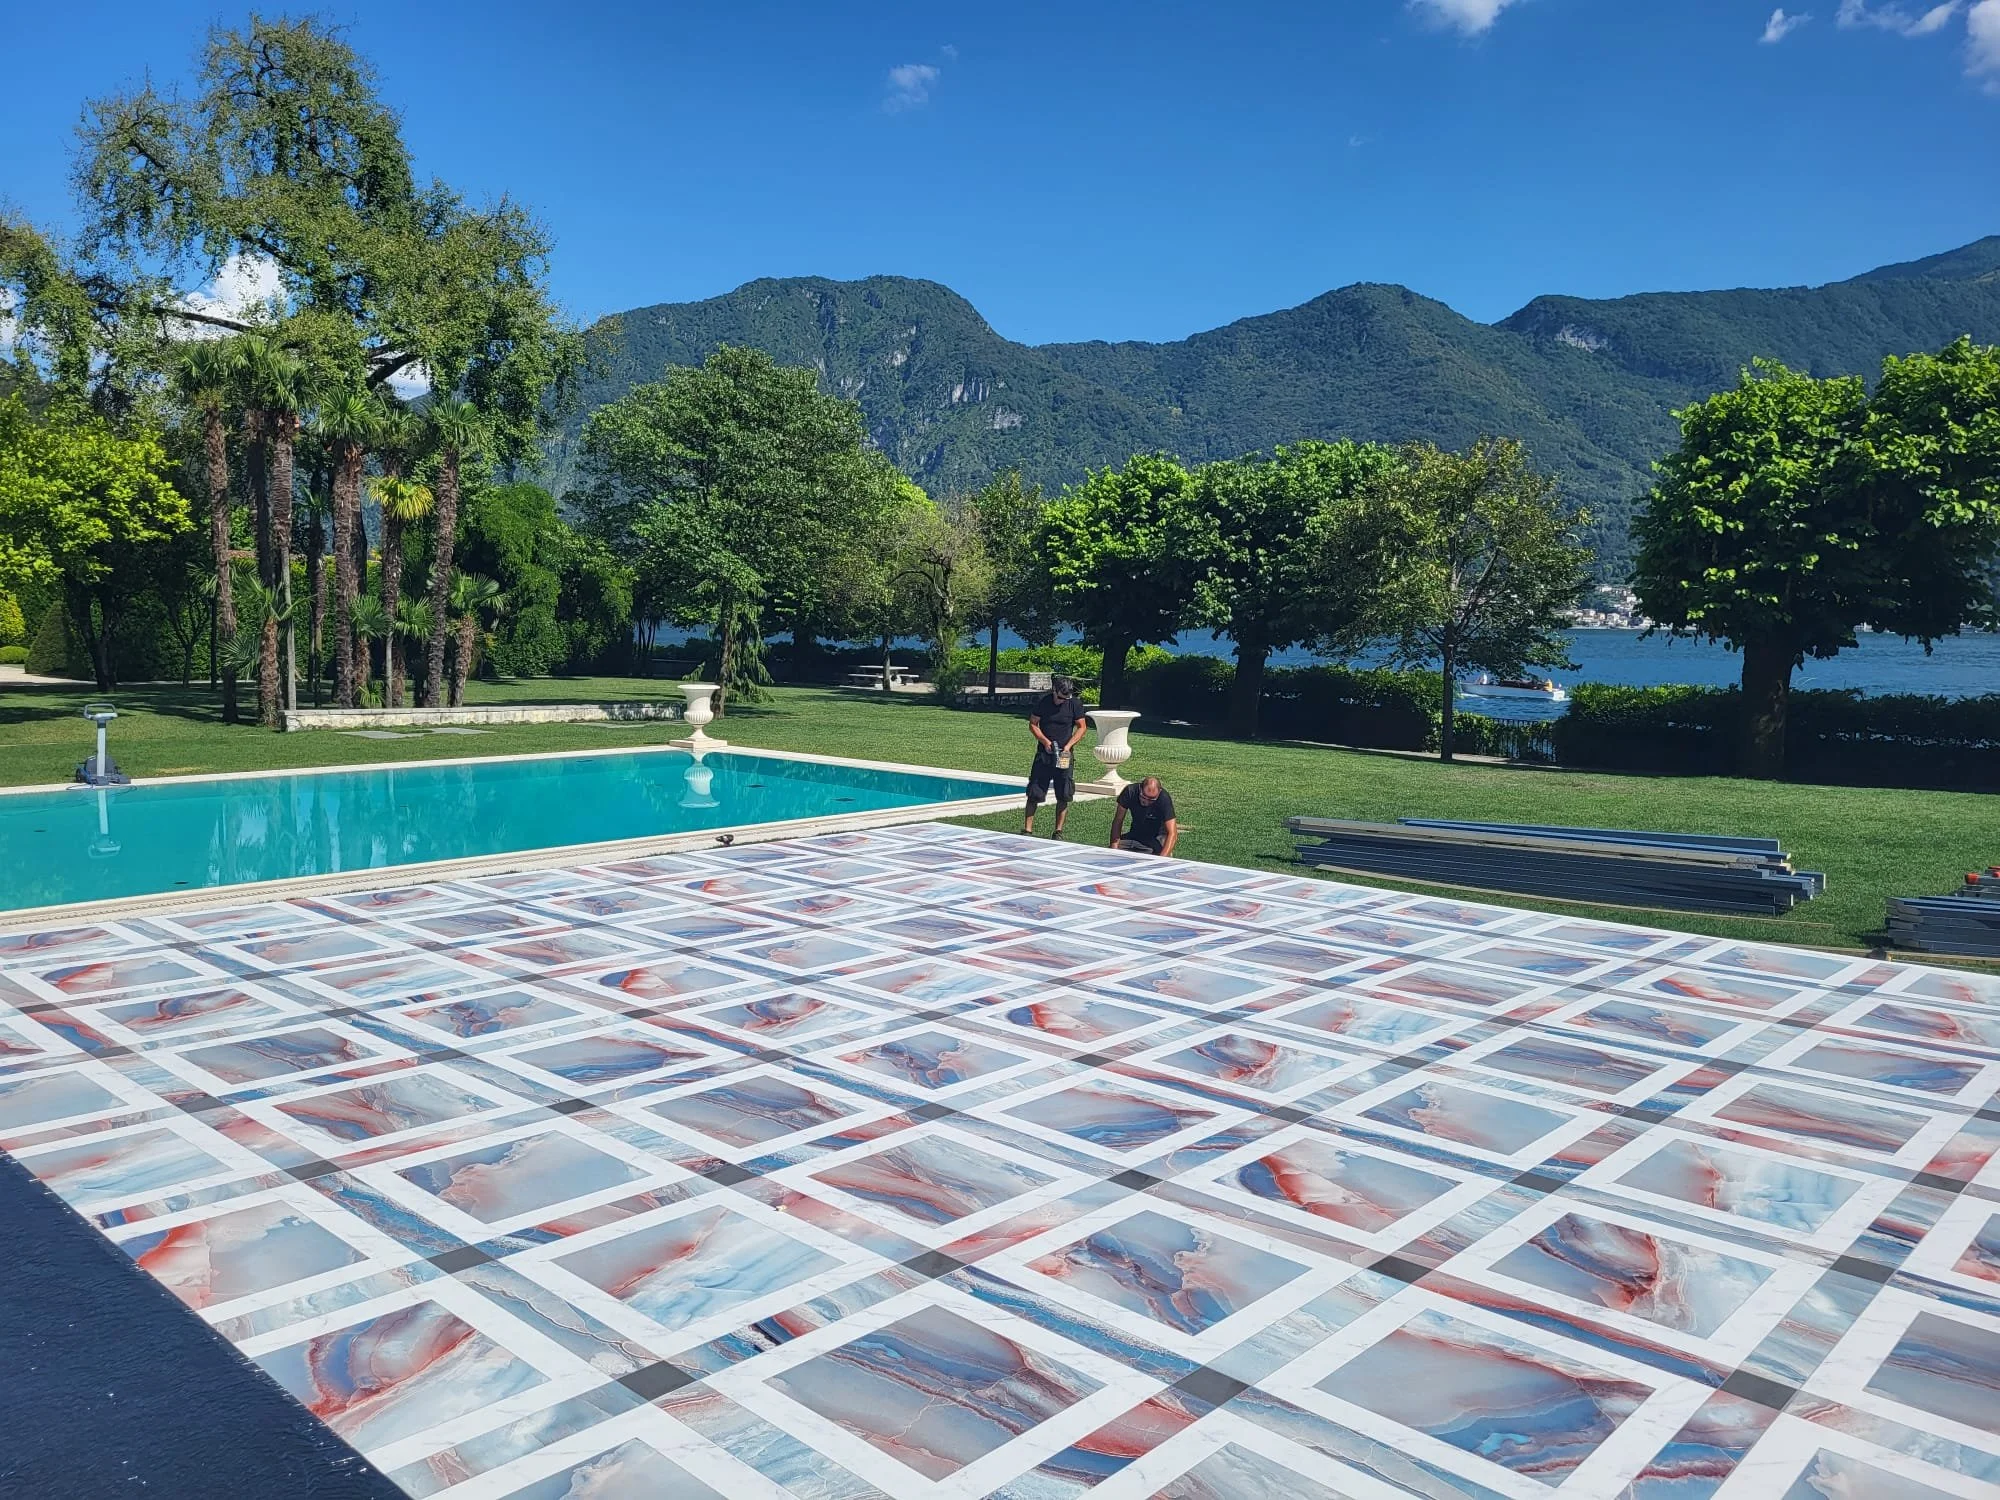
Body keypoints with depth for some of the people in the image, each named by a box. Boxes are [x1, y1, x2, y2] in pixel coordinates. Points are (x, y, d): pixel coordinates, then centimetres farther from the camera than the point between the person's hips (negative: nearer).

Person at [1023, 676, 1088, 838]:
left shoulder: (1075, 704, -4)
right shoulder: (1044, 701, -4)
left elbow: (1082, 727, 2)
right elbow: (1033, 724, 1)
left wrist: (1068, 745, -10)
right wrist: (1045, 741, -13)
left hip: (1064, 755, 0)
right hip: (1044, 752, 0)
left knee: (1063, 796, 1)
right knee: (1034, 793, -2)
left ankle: (1058, 831, 11)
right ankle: (1027, 828, 5)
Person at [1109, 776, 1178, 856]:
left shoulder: (1164, 799, -28)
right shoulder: (1130, 792, -20)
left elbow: (1172, 833, -34)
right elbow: (1118, 820, -13)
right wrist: (1114, 848, -23)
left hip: (1158, 836, -2)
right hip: (1136, 834, 2)